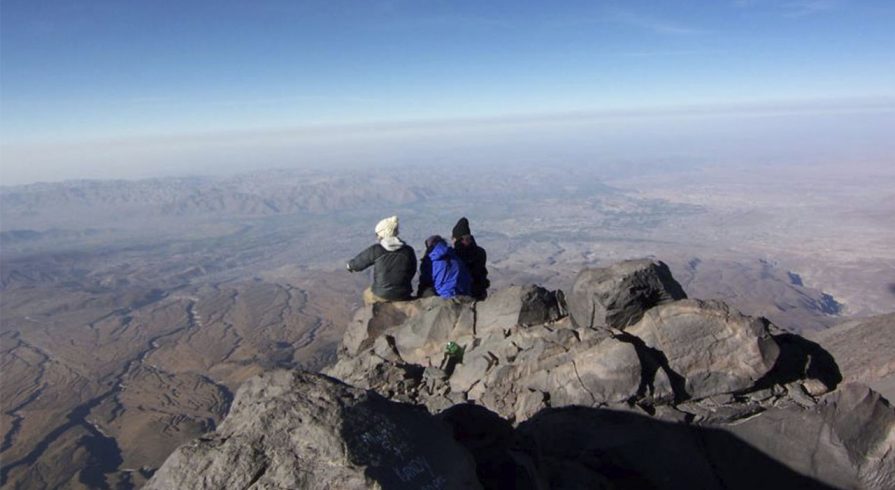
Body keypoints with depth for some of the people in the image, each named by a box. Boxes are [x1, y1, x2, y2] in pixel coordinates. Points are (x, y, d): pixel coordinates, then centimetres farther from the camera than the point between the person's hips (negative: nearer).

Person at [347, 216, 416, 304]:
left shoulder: (375, 250, -12)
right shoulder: (408, 251, -6)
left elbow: (357, 263, 1)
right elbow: (412, 272, 6)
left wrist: (350, 265, 24)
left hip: (381, 295, -2)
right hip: (403, 296, 2)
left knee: (367, 293, 33)